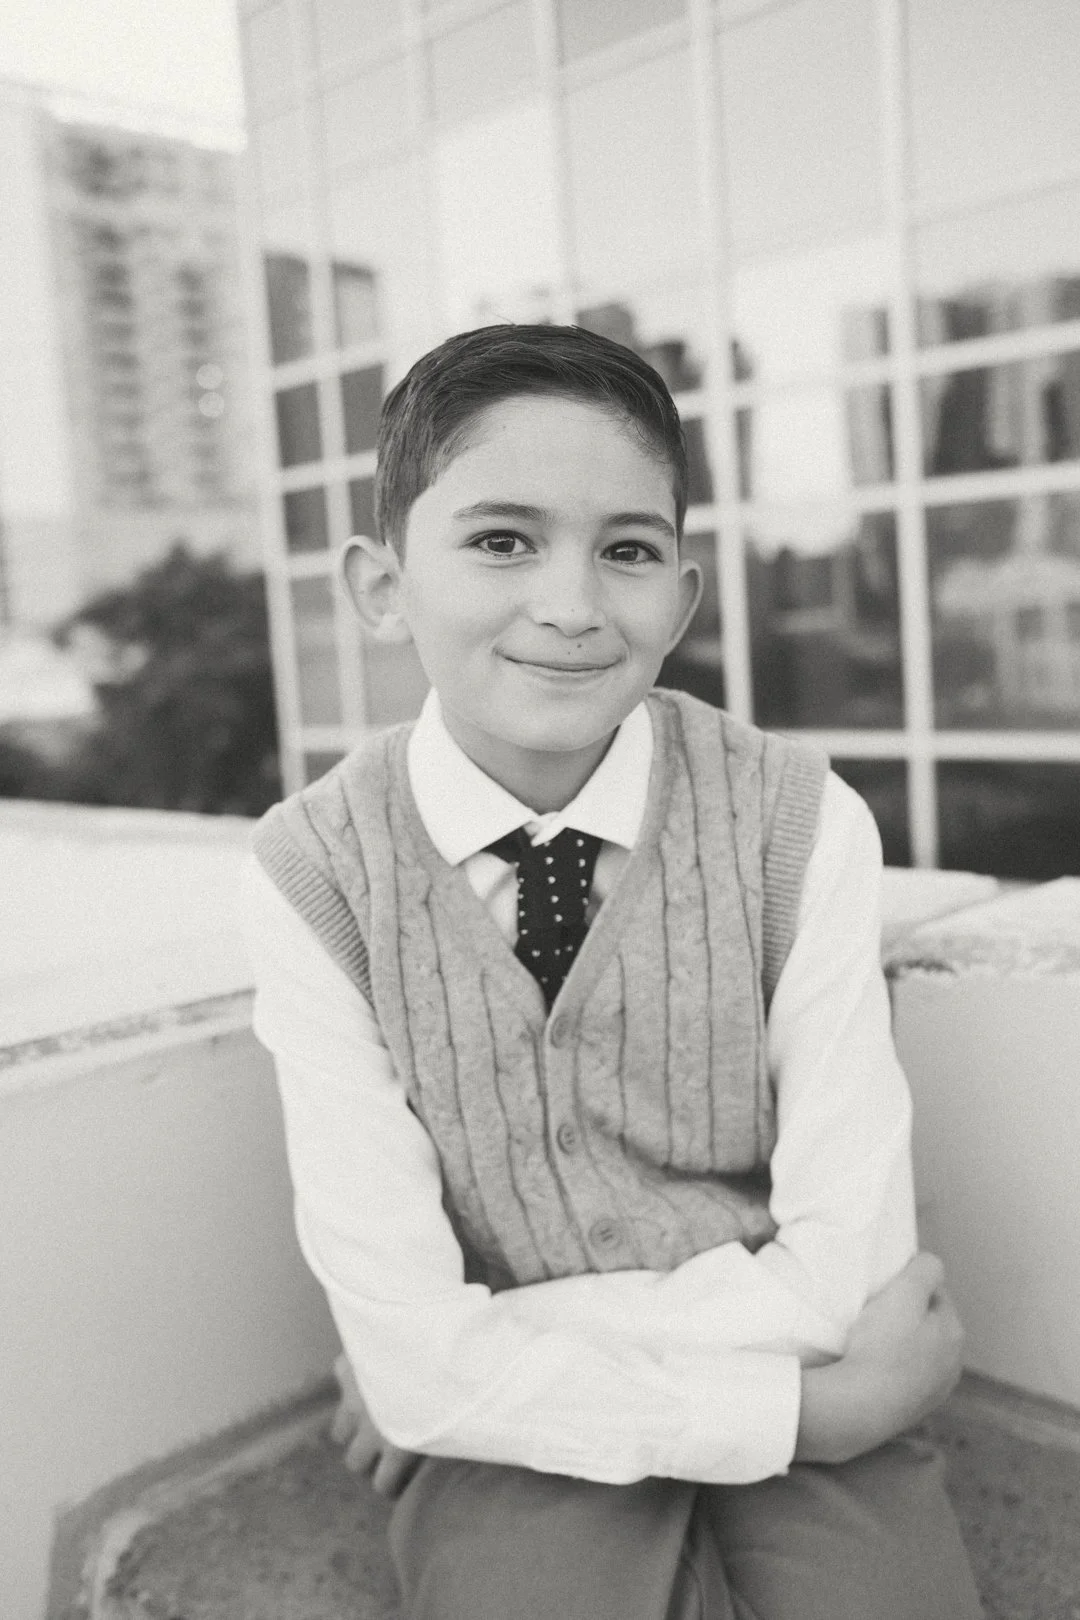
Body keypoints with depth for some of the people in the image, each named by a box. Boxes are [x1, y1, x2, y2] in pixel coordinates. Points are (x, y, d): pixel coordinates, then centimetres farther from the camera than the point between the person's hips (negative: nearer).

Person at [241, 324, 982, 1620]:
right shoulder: (315, 875, -13)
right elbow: (417, 1357, -15)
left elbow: (845, 1262, -12)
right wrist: (813, 1408, -18)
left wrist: (492, 1347, -14)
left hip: (813, 1412, 1)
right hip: (521, 1438, 0)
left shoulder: (802, 820, -10)